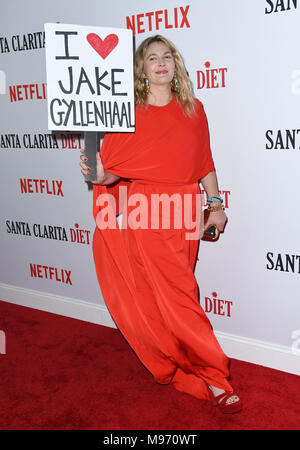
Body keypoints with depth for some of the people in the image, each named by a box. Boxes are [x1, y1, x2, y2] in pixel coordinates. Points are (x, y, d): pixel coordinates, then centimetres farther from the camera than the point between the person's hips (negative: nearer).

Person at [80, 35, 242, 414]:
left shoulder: (193, 110, 11)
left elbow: (205, 164, 13)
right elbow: (113, 171, 0)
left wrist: (216, 205, 7)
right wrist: (102, 175, -22)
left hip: (183, 216, 3)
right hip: (144, 215, -3)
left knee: (175, 296, 10)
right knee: (177, 300, -4)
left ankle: (174, 365, 32)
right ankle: (214, 380, 8)